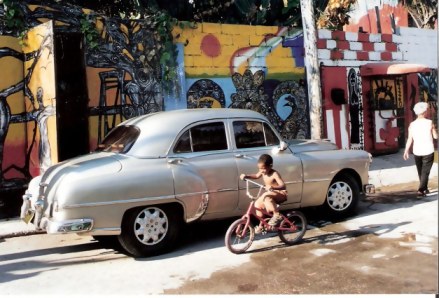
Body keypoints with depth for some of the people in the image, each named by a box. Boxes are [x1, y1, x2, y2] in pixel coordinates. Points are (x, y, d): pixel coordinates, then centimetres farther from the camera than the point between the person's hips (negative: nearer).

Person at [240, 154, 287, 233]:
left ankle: (277, 215, -24)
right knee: (257, 204, -2)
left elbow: (283, 186, -36)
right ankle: (261, 224, 11)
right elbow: (256, 176, 20)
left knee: (266, 196, -35)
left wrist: (273, 187, -55)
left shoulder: (274, 174, -25)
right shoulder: (263, 172, -4)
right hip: (271, 194, 9)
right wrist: (246, 176, 3)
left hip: (281, 194, -9)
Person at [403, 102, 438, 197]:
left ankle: (425, 189, 30)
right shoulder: (429, 123, -8)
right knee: (425, 172, 0)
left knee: (420, 172, 17)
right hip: (428, 151, -3)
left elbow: (409, 139, -5)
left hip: (417, 152, 3)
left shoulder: (412, 124, -3)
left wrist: (406, 151, 2)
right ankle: (421, 190, -11)